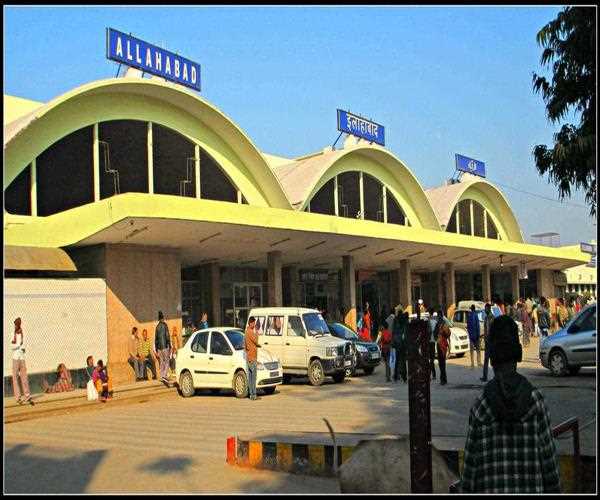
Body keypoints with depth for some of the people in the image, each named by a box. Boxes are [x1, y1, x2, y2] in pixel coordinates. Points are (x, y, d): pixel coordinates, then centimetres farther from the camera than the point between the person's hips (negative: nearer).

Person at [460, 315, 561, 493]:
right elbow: (549, 458, -1)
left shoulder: (479, 407, -8)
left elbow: (470, 468, -4)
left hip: (489, 492, -1)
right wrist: (554, 492, 9)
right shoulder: (536, 401, -5)